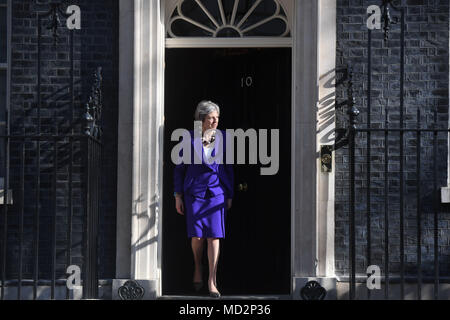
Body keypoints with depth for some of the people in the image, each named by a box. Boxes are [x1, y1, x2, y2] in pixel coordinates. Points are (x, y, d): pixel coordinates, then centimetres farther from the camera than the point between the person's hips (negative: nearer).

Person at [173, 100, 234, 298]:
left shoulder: (222, 138, 4)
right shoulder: (189, 138, 0)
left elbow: (228, 168, 10)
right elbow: (179, 168, 5)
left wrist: (230, 195, 8)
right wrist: (178, 196, 1)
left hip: (216, 192, 1)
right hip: (194, 191, 0)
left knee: (214, 235, -6)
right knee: (197, 235, -1)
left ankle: (212, 281, -3)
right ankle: (197, 269, 28)